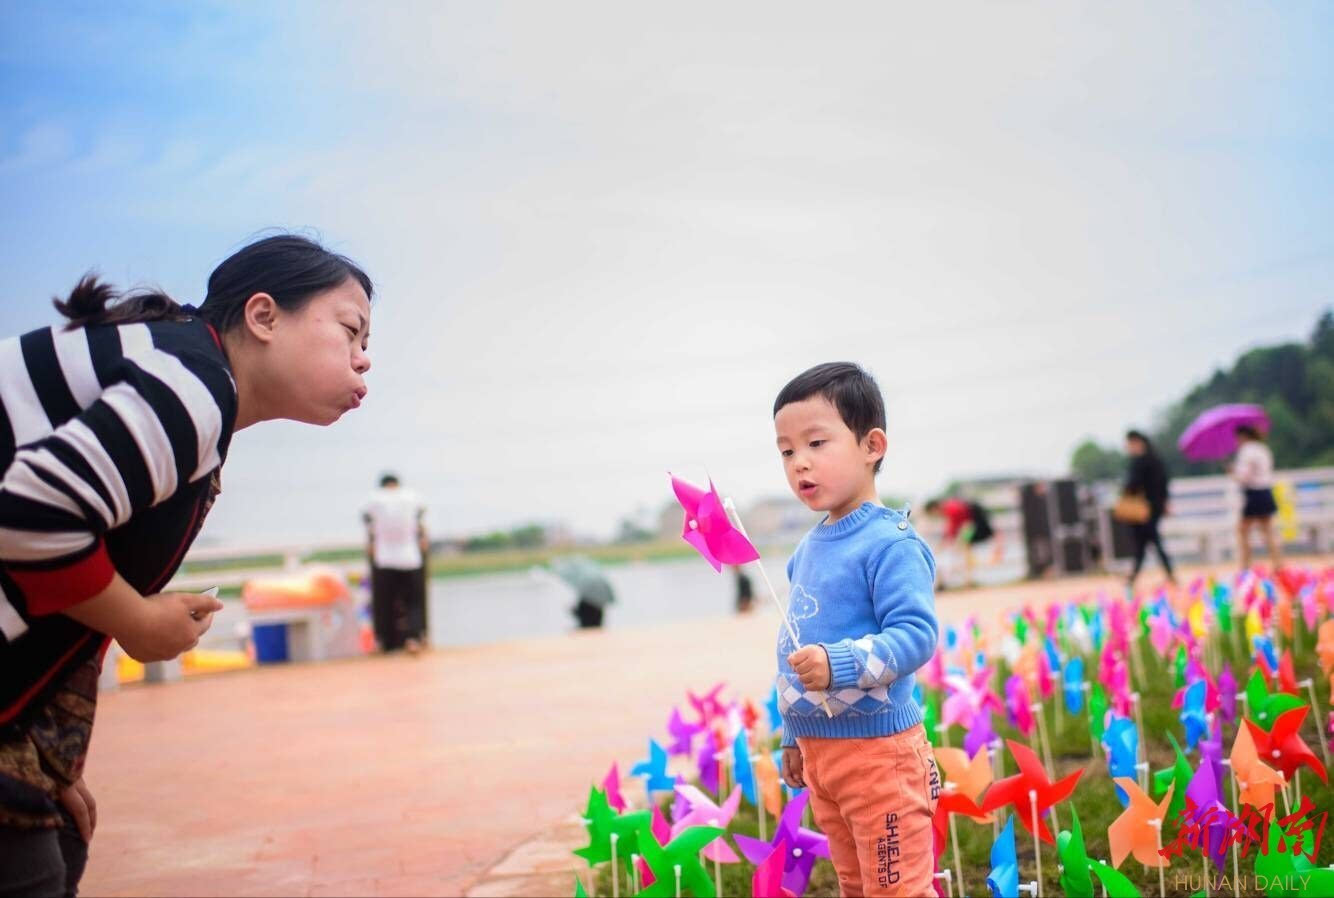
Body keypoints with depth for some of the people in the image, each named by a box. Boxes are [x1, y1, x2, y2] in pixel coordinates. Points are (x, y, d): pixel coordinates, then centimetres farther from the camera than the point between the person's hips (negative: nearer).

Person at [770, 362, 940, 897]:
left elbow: (916, 633, -24)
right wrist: (793, 734, 21)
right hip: (817, 747, 9)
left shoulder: (890, 543, -16)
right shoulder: (808, 548, 10)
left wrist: (839, 664, -36)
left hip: (876, 748, -9)